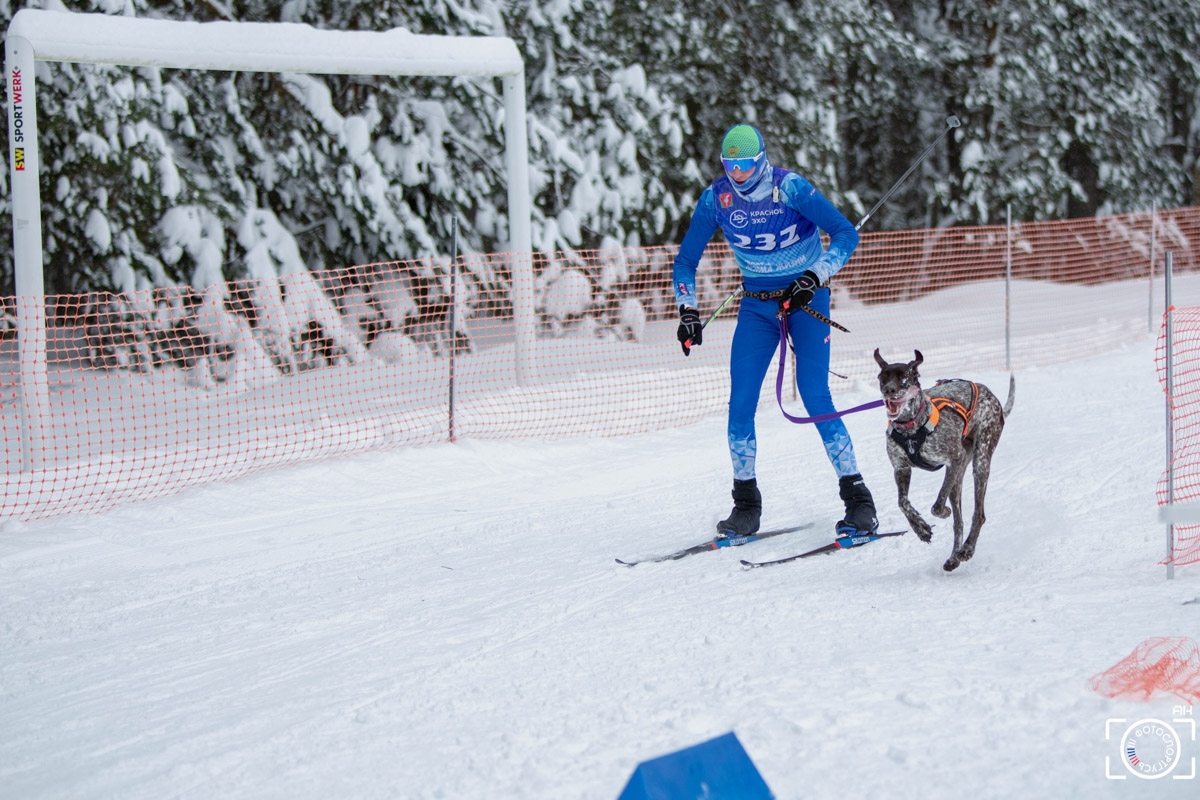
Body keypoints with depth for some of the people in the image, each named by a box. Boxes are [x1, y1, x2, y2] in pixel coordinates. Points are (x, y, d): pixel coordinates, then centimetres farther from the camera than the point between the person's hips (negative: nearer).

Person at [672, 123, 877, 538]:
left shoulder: (790, 188, -18)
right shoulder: (715, 199, -7)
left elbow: (846, 233, -19)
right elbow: (685, 261, 2)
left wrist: (814, 277, -31)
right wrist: (688, 311, -11)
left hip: (806, 298, -4)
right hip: (757, 304, 4)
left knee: (815, 398, -13)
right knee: (740, 405, -6)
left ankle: (858, 500, -7)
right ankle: (746, 506, 7)